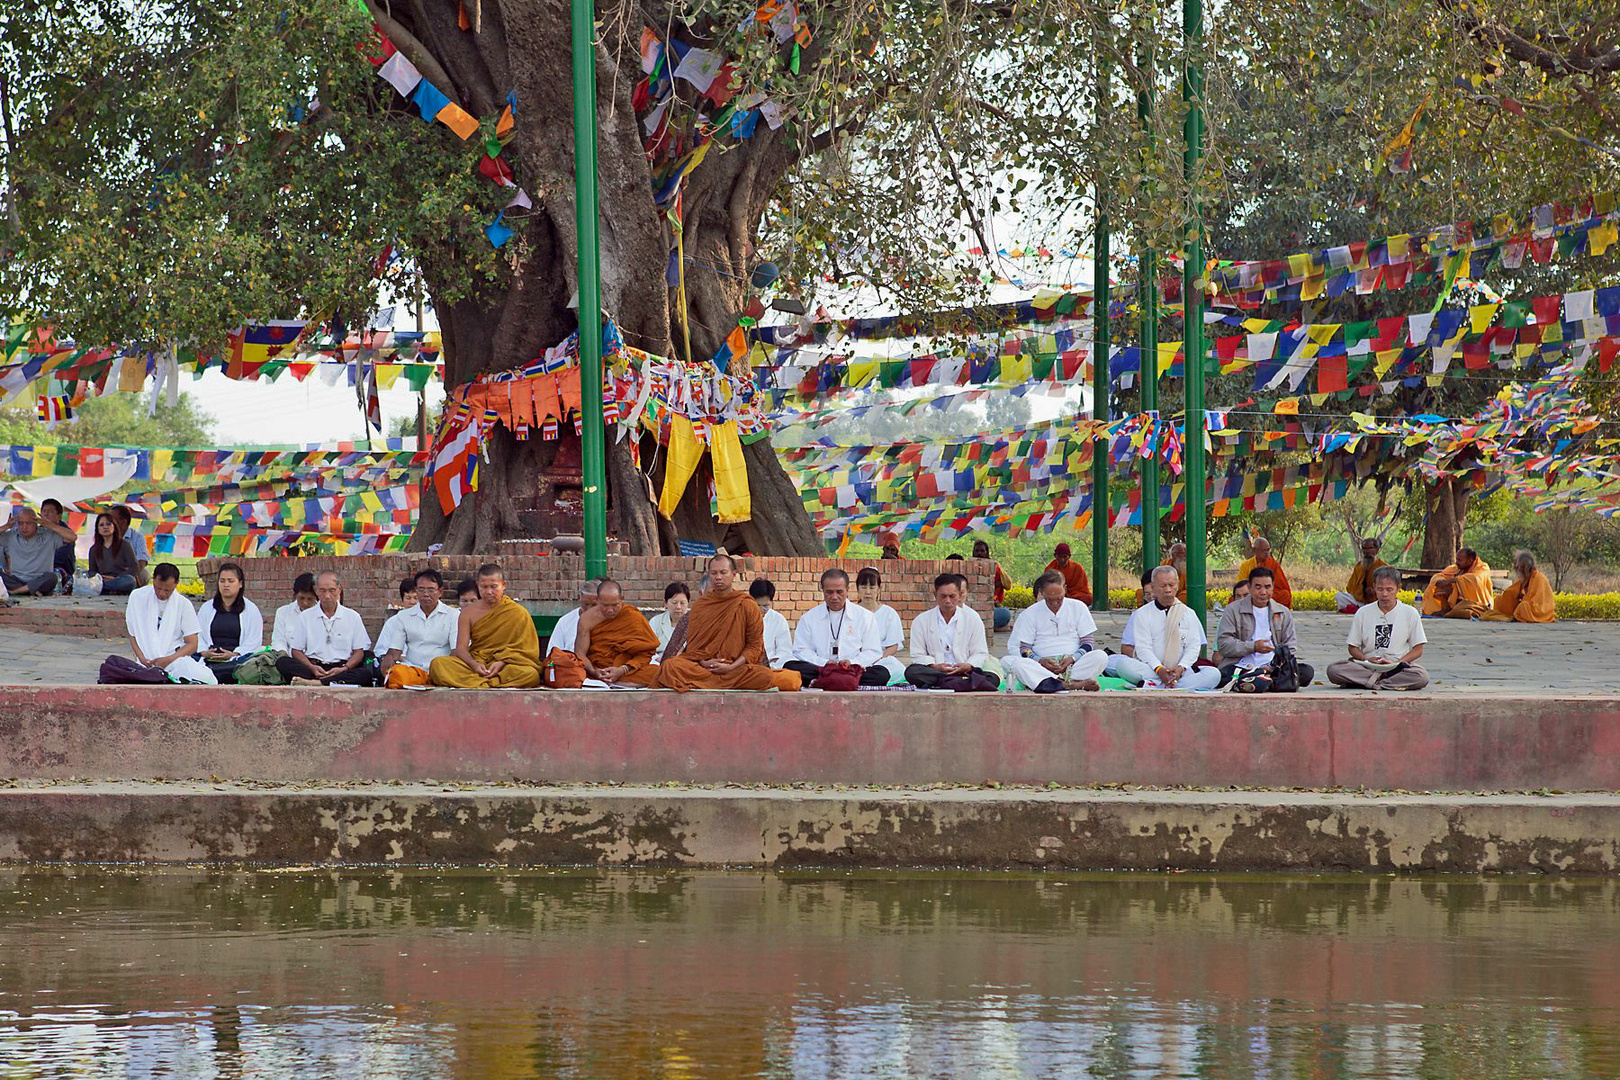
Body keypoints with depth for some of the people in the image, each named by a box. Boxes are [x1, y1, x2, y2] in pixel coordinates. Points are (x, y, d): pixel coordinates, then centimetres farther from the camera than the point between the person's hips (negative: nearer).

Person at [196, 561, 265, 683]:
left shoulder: (250, 609, 13)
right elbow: (198, 635, 17)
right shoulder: (207, 608, 24)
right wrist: (204, 652, -4)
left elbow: (254, 641, 4)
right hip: (210, 660, 2)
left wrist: (234, 654, -11)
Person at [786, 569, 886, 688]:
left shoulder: (864, 616, 12)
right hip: (819, 670, 1)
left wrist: (852, 663, -12)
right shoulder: (809, 618, 14)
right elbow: (801, 650, 9)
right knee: (790, 666, -28)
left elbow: (872, 652, 8)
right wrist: (823, 663, -10)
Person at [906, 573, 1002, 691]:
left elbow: (980, 653, 8)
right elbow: (918, 655, 6)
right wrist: (934, 666, -16)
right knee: (912, 672, -34)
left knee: (992, 678, -30)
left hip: (964, 671, 0)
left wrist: (968, 666, -14)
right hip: (934, 672, 0)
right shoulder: (921, 621, 10)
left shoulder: (973, 618, 10)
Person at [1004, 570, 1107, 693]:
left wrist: (1073, 658, -11)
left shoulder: (1078, 607, 12)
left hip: (1074, 666, 0)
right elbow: (1024, 648, 9)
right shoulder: (1030, 613, 12)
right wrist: (1039, 661, -13)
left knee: (1101, 656, -29)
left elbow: (1089, 643, 9)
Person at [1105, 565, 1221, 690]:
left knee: (1214, 674, -27)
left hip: (1181, 672, 2)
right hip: (1149, 669, -2)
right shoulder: (1142, 614, 9)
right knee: (1122, 664, -32)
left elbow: (1193, 647, 6)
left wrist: (1181, 668, -15)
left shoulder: (1188, 614, 14)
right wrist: (1159, 669, -21)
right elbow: (1143, 648, -2)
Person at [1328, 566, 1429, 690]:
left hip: (1398, 664, -1)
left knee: (1422, 677, -35)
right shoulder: (1363, 613, 8)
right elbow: (1353, 648, 10)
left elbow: (1418, 650, 4)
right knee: (1333, 670, -29)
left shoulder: (1410, 613, 5)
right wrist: (1367, 659, -12)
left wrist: (1396, 663, -13)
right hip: (1367, 667, 1)